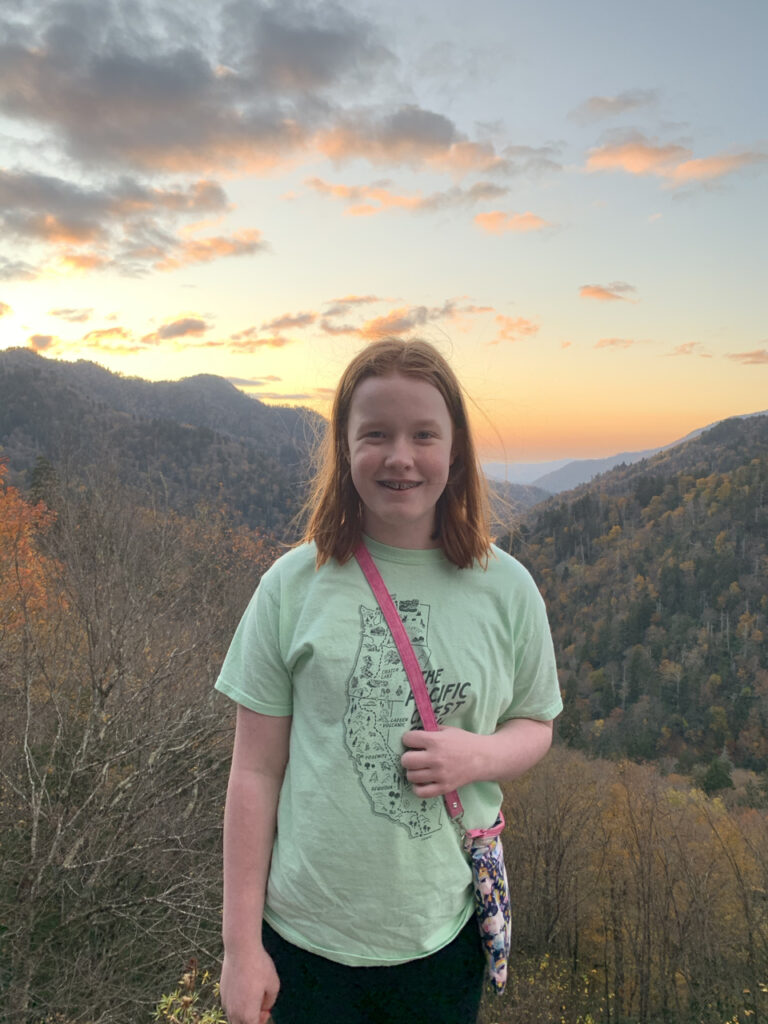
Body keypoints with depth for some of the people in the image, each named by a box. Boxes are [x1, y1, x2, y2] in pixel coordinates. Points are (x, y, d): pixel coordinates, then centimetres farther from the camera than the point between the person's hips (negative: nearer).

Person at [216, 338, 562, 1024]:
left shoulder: (506, 588, -6)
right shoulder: (295, 585, -9)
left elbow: (536, 727, 7)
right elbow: (256, 770, -6)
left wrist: (480, 756, -15)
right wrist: (241, 945, -4)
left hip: (447, 927, 2)